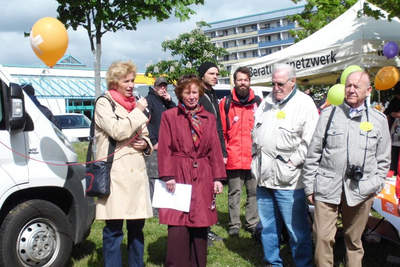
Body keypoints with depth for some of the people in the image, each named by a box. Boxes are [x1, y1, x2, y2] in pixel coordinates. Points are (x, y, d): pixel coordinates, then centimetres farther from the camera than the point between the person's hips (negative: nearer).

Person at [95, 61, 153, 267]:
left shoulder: (134, 104, 19)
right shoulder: (104, 103, -1)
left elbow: (144, 135, 29)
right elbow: (118, 131, -16)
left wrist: (145, 144, 7)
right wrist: (138, 111, -7)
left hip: (136, 171, 7)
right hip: (115, 173, -6)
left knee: (137, 226, 11)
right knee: (114, 228, -5)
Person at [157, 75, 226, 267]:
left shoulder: (209, 118, 13)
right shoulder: (169, 116, 2)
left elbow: (215, 150, 11)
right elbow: (165, 149, -2)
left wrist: (218, 177, 5)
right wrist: (168, 176, -11)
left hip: (202, 179, 3)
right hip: (178, 176, -3)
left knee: (200, 226, 8)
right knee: (178, 227, -6)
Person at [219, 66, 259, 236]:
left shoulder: (258, 103, 7)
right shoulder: (226, 103, 3)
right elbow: (222, 131, 3)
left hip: (254, 157, 2)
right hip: (234, 158, -1)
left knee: (254, 192, 9)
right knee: (234, 192, 7)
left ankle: (252, 223, 21)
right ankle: (234, 224, 16)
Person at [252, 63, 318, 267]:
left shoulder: (305, 104, -6)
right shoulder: (267, 102, 15)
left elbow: (310, 142, -11)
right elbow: (255, 131, 23)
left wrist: (292, 162, -13)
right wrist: (256, 155, 11)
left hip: (288, 181, -7)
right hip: (263, 177, 7)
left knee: (297, 230, -1)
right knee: (268, 227, 17)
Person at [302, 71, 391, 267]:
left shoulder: (379, 120, 8)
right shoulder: (329, 114, 5)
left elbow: (383, 160, 13)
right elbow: (313, 154, 6)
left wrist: (375, 186, 4)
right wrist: (309, 187, 3)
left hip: (360, 191, 1)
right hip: (327, 188, -1)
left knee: (354, 240, 13)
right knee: (322, 238, -4)